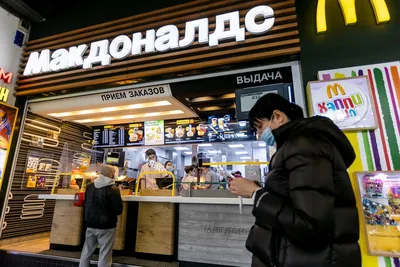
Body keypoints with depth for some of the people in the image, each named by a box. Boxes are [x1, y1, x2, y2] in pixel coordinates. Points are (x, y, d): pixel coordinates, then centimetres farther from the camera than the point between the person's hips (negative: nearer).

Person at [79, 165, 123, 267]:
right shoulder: (112, 189, -19)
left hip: (90, 224, 6)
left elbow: (86, 204, 16)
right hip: (106, 226, -6)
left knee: (87, 251, 20)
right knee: (104, 255, 5)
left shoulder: (90, 187, 1)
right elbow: (118, 210, -17)